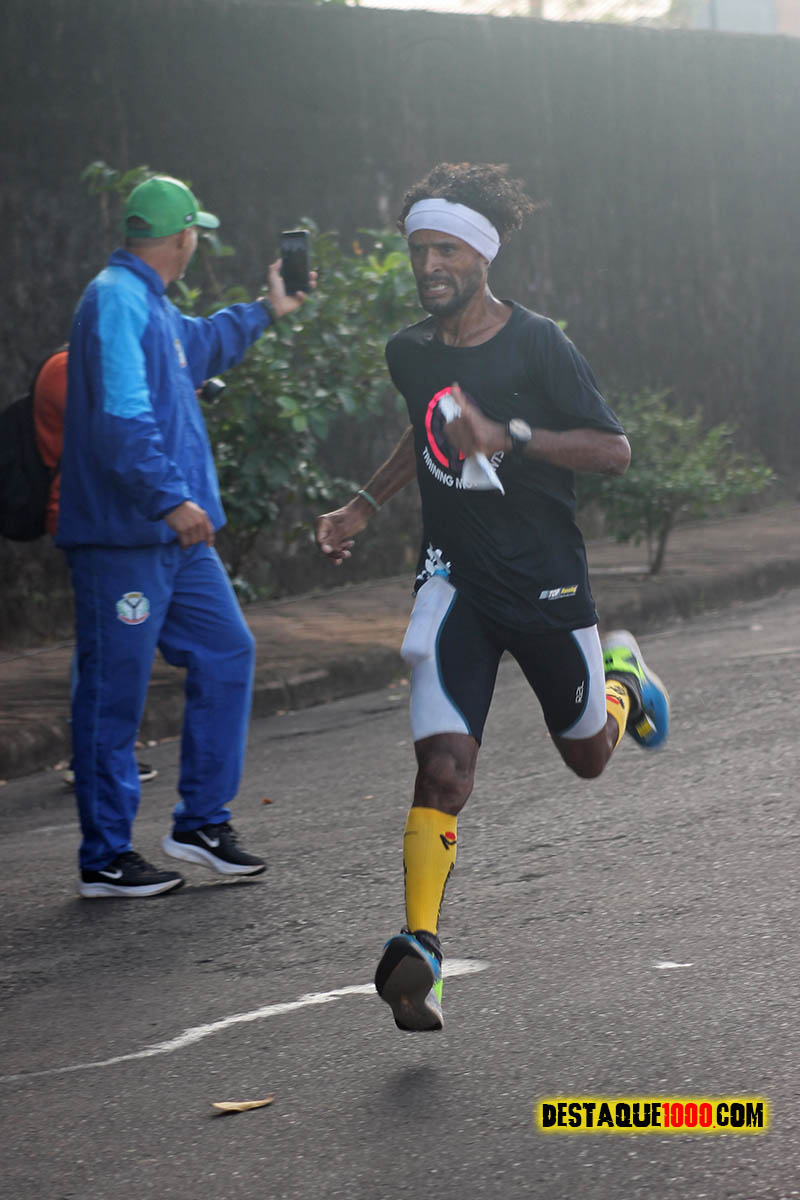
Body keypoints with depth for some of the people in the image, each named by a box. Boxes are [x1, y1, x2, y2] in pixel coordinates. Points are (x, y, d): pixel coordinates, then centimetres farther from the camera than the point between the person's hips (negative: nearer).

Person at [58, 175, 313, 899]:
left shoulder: (151, 305, 18)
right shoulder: (115, 302, -15)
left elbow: (199, 345, 42)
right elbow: (121, 416, -26)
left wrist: (264, 313, 52)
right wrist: (169, 498, -30)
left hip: (175, 538, 10)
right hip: (121, 537, -10)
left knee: (225, 653, 11)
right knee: (114, 690, -3)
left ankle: (202, 821, 19)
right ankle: (105, 858, 4)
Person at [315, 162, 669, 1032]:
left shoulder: (537, 345, -12)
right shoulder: (409, 354, 4)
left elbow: (613, 449, -15)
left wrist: (507, 436, -26)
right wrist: (364, 506, 18)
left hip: (546, 581, -2)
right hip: (454, 577, 2)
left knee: (588, 755, 17)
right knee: (443, 763, -16)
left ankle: (620, 677, 51)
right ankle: (419, 951, -19)